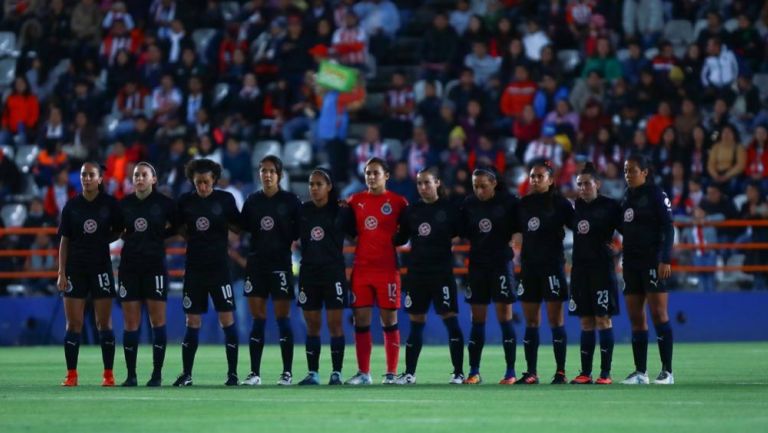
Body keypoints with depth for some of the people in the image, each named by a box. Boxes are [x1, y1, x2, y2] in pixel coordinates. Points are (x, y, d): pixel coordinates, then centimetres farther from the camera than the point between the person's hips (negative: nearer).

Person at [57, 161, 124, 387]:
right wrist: (61, 273, -1)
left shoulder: (110, 203, -1)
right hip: (75, 268, 1)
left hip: (101, 266, -1)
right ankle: (71, 374, 4)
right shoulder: (72, 205, 3)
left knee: (104, 323, 1)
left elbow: (118, 231, 11)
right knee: (73, 323, 0)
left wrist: (102, 240, -5)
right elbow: (64, 241, 4)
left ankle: (108, 374, 6)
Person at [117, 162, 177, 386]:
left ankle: (157, 374, 3)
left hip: (155, 265, -2)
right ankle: (131, 374, 5)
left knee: (157, 320, -2)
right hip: (129, 265, 3)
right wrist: (127, 237, 2)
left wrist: (161, 234, -1)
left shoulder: (164, 203, -2)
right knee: (130, 322, 1)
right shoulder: (124, 204, 5)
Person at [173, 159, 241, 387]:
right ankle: (186, 374, 10)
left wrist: (223, 223, -9)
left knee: (227, 319, -5)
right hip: (194, 268, 2)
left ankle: (232, 373, 2)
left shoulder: (225, 199, -3)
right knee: (193, 322, 4)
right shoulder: (185, 201, 2)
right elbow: (180, 230, 12)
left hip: (219, 267, -2)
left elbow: (239, 228, 4)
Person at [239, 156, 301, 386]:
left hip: (280, 263, -3)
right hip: (256, 263, 3)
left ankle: (287, 373, 2)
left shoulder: (290, 201, -1)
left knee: (283, 319, -2)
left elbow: (300, 231, 2)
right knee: (257, 320, 3)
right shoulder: (252, 201, 8)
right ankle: (254, 373, 5)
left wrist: (286, 244, -7)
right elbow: (243, 229, 11)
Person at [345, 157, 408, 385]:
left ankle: (391, 373, 4)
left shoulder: (397, 202, -1)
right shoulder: (355, 201, 10)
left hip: (387, 268, -4)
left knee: (389, 319, 0)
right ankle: (363, 373, 9)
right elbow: (350, 230, 16)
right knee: (360, 319, 3)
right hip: (361, 268, 4)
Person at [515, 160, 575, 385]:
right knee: (530, 321, 5)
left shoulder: (560, 203, -3)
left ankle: (561, 372, -1)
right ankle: (531, 372, 7)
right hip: (529, 266, 5)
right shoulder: (523, 204, 10)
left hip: (552, 265, -5)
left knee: (555, 319, -4)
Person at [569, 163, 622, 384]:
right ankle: (585, 373, 9)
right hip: (580, 268, 5)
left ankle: (605, 373, -4)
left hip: (602, 268, -5)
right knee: (586, 322, 7)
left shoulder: (610, 206, -6)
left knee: (603, 320, -5)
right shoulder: (577, 207, 9)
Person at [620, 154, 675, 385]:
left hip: (652, 260, -8)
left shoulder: (655, 194, -6)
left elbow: (668, 228, -11)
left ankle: (667, 371, -8)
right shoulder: (627, 197, 15)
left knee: (659, 314, -9)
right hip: (631, 262, 8)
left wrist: (665, 260, -18)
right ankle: (640, 372, 7)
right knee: (635, 317, 5)